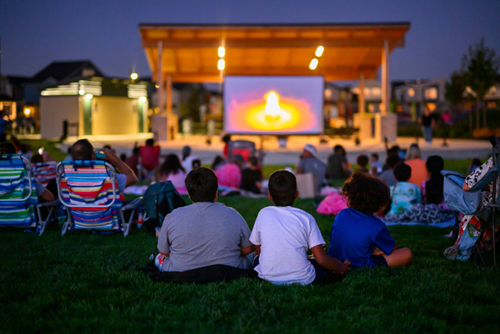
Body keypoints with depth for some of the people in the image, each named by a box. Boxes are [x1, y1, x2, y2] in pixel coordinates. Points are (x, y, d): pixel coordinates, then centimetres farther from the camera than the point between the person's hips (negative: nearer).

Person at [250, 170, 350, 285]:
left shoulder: (263, 214, 2)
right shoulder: (306, 218, -3)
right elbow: (321, 259, -8)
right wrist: (342, 268, 11)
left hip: (268, 277, 0)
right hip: (302, 279, 0)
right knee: (327, 265, 25)